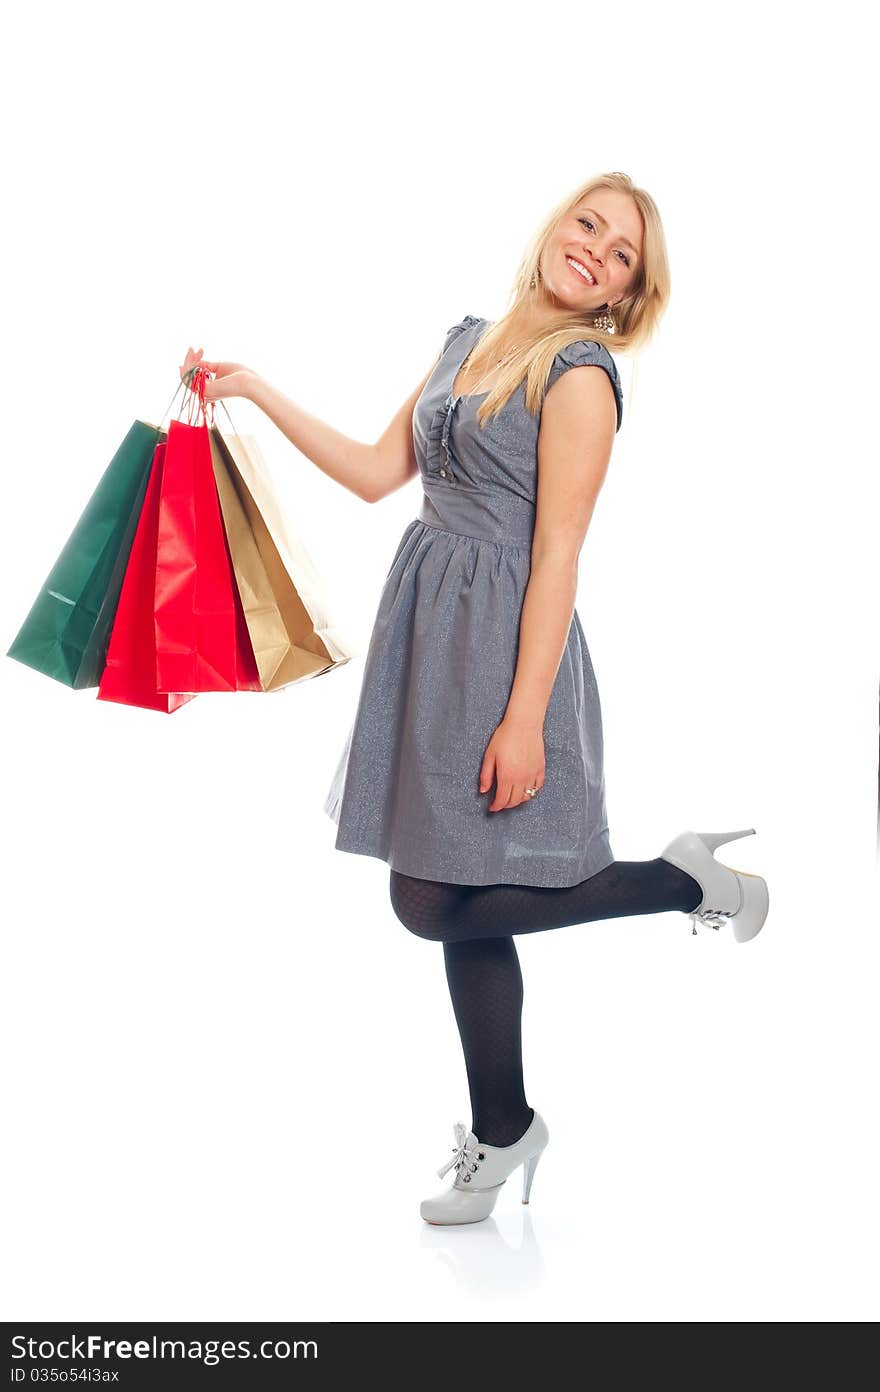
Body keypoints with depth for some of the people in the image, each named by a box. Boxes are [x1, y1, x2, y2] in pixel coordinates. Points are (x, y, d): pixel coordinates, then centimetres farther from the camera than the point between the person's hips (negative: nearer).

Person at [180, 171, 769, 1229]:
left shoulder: (579, 374, -11)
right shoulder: (470, 339, 13)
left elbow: (558, 556, -16)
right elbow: (378, 473, 14)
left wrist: (524, 719, -19)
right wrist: (253, 391, 13)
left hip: (506, 635, -7)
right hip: (432, 626, 7)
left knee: (438, 902, -6)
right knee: (458, 907, 11)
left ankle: (685, 879, 8)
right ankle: (501, 1134, 26)